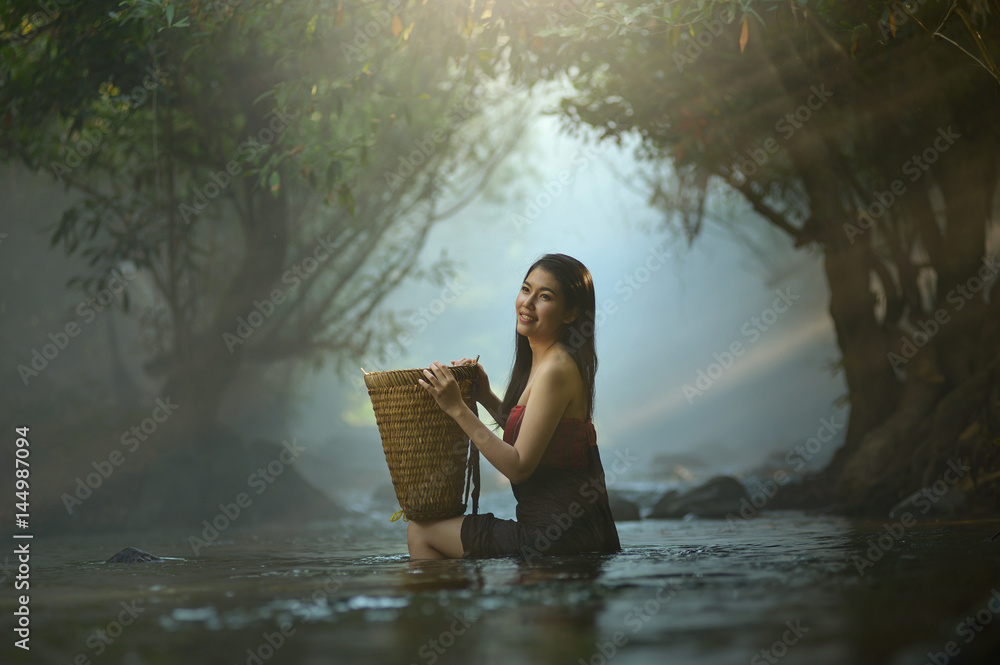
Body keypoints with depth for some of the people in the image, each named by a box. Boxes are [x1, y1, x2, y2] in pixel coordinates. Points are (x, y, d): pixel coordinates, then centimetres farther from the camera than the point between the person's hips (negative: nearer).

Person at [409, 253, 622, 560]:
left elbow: (519, 467, -21)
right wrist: (486, 398, 8)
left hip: (559, 538, -10)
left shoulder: (556, 369, -19)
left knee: (421, 532, 2)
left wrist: (458, 408, -20)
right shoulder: (542, 360, 10)